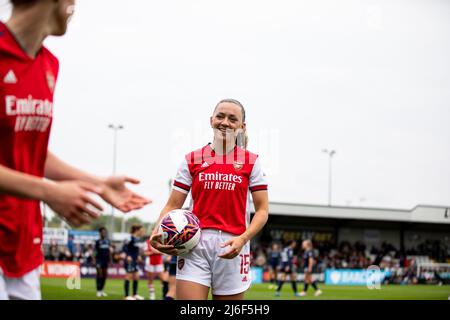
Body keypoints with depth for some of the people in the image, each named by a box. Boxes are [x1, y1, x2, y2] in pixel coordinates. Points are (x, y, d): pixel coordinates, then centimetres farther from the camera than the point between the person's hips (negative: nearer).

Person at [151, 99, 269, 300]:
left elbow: (262, 210, 3)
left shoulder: (251, 161, 6)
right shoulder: (192, 160, 9)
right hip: (194, 244, 0)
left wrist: (243, 239, -14)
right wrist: (157, 234, -11)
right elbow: (173, 205, 8)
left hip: (232, 247, 0)